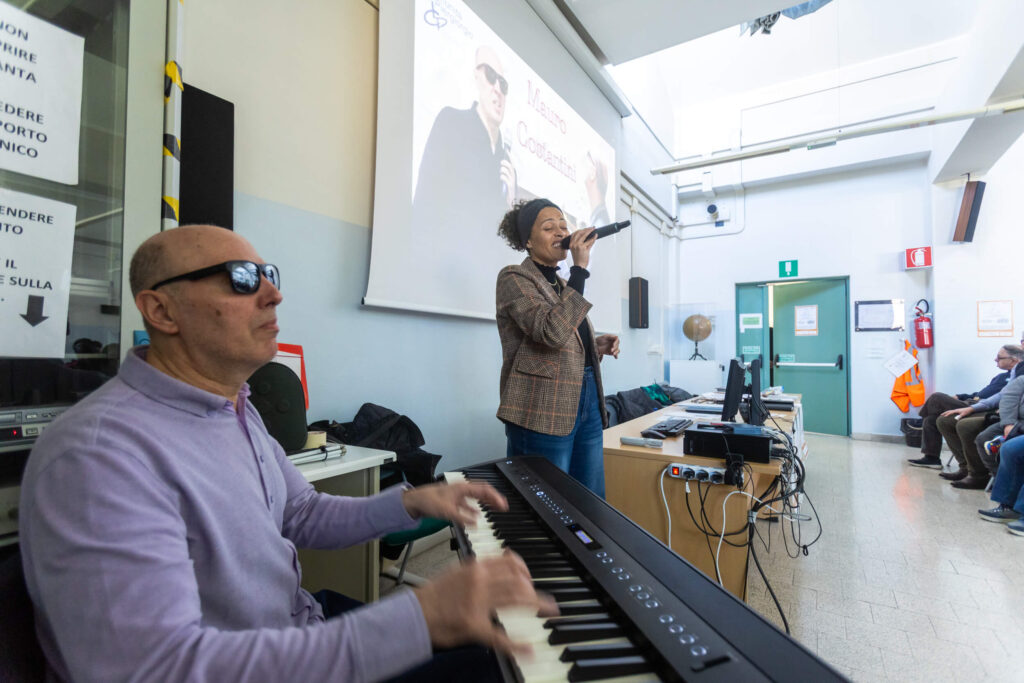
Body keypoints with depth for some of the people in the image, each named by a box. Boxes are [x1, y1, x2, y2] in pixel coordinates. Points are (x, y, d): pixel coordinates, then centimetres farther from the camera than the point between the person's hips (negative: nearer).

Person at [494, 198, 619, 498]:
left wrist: (595, 345, 7)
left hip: (587, 403, 8)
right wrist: (580, 268, -21)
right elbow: (552, 332, -25)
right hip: (543, 412, -8)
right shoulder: (514, 278, -7)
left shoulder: (562, 284, 17)